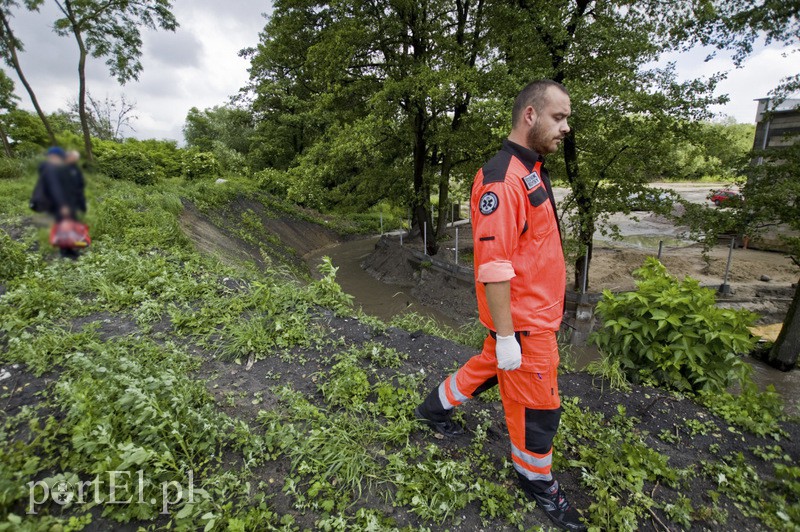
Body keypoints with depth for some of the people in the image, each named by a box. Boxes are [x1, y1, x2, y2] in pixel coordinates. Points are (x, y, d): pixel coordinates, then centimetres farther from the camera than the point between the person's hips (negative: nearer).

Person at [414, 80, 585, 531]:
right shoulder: (502, 179, -24)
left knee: (490, 365, 25)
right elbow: (493, 266, -27)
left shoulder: (532, 171, 10)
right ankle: (536, 479, 36)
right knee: (538, 404, 9)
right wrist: (506, 335, -23)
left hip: (539, 310, 10)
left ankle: (437, 407, 46)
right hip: (523, 320, -10)